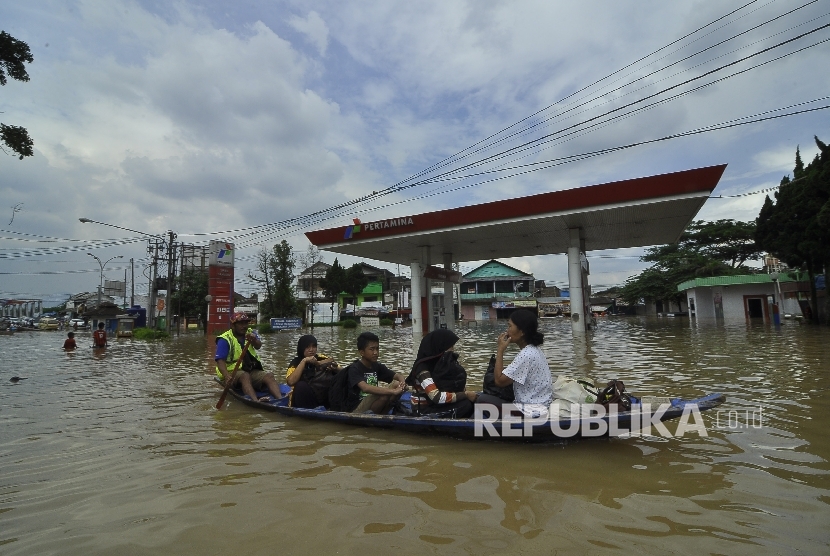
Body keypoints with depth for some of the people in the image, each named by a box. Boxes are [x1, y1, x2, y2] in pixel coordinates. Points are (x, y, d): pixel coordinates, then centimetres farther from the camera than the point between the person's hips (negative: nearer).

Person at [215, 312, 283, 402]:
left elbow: (258, 346, -11)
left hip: (251, 370, 5)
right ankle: (256, 402, -56)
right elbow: (220, 361, -18)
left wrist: (254, 340, -37)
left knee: (269, 376, -22)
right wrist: (227, 377, -36)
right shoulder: (225, 339, -5)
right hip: (232, 372, -4)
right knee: (245, 375, -35)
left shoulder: (250, 333, 10)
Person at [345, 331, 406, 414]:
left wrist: (402, 384, -22)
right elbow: (365, 388, -33)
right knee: (385, 394, -30)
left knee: (397, 384, -11)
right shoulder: (354, 369, -15)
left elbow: (398, 376, 4)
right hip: (356, 411, -7)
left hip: (372, 408, 7)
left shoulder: (377, 366, 6)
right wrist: (393, 391, -38)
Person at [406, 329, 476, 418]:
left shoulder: (443, 361, 0)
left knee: (472, 401, -14)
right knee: (466, 405, -23)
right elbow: (437, 397, -32)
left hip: (441, 403, 7)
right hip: (425, 408, -7)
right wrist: (465, 394, -27)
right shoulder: (422, 367, -23)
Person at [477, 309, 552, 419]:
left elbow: (499, 380, -19)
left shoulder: (526, 355, -21)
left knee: (483, 400, -15)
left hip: (531, 411, -10)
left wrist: (500, 350, -14)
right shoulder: (533, 350, 9)